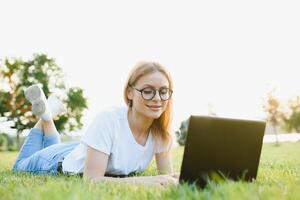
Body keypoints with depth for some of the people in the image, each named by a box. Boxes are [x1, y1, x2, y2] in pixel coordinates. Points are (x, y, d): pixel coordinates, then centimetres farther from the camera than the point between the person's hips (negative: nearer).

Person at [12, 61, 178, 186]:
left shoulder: (161, 128, -24)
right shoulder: (108, 119, -40)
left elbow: (166, 173, -16)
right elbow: (91, 179, -43)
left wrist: (175, 180, -40)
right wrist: (144, 180, -55)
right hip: (61, 162, -5)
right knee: (20, 167, 27)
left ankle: (48, 113, 38)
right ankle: (46, 115, 29)